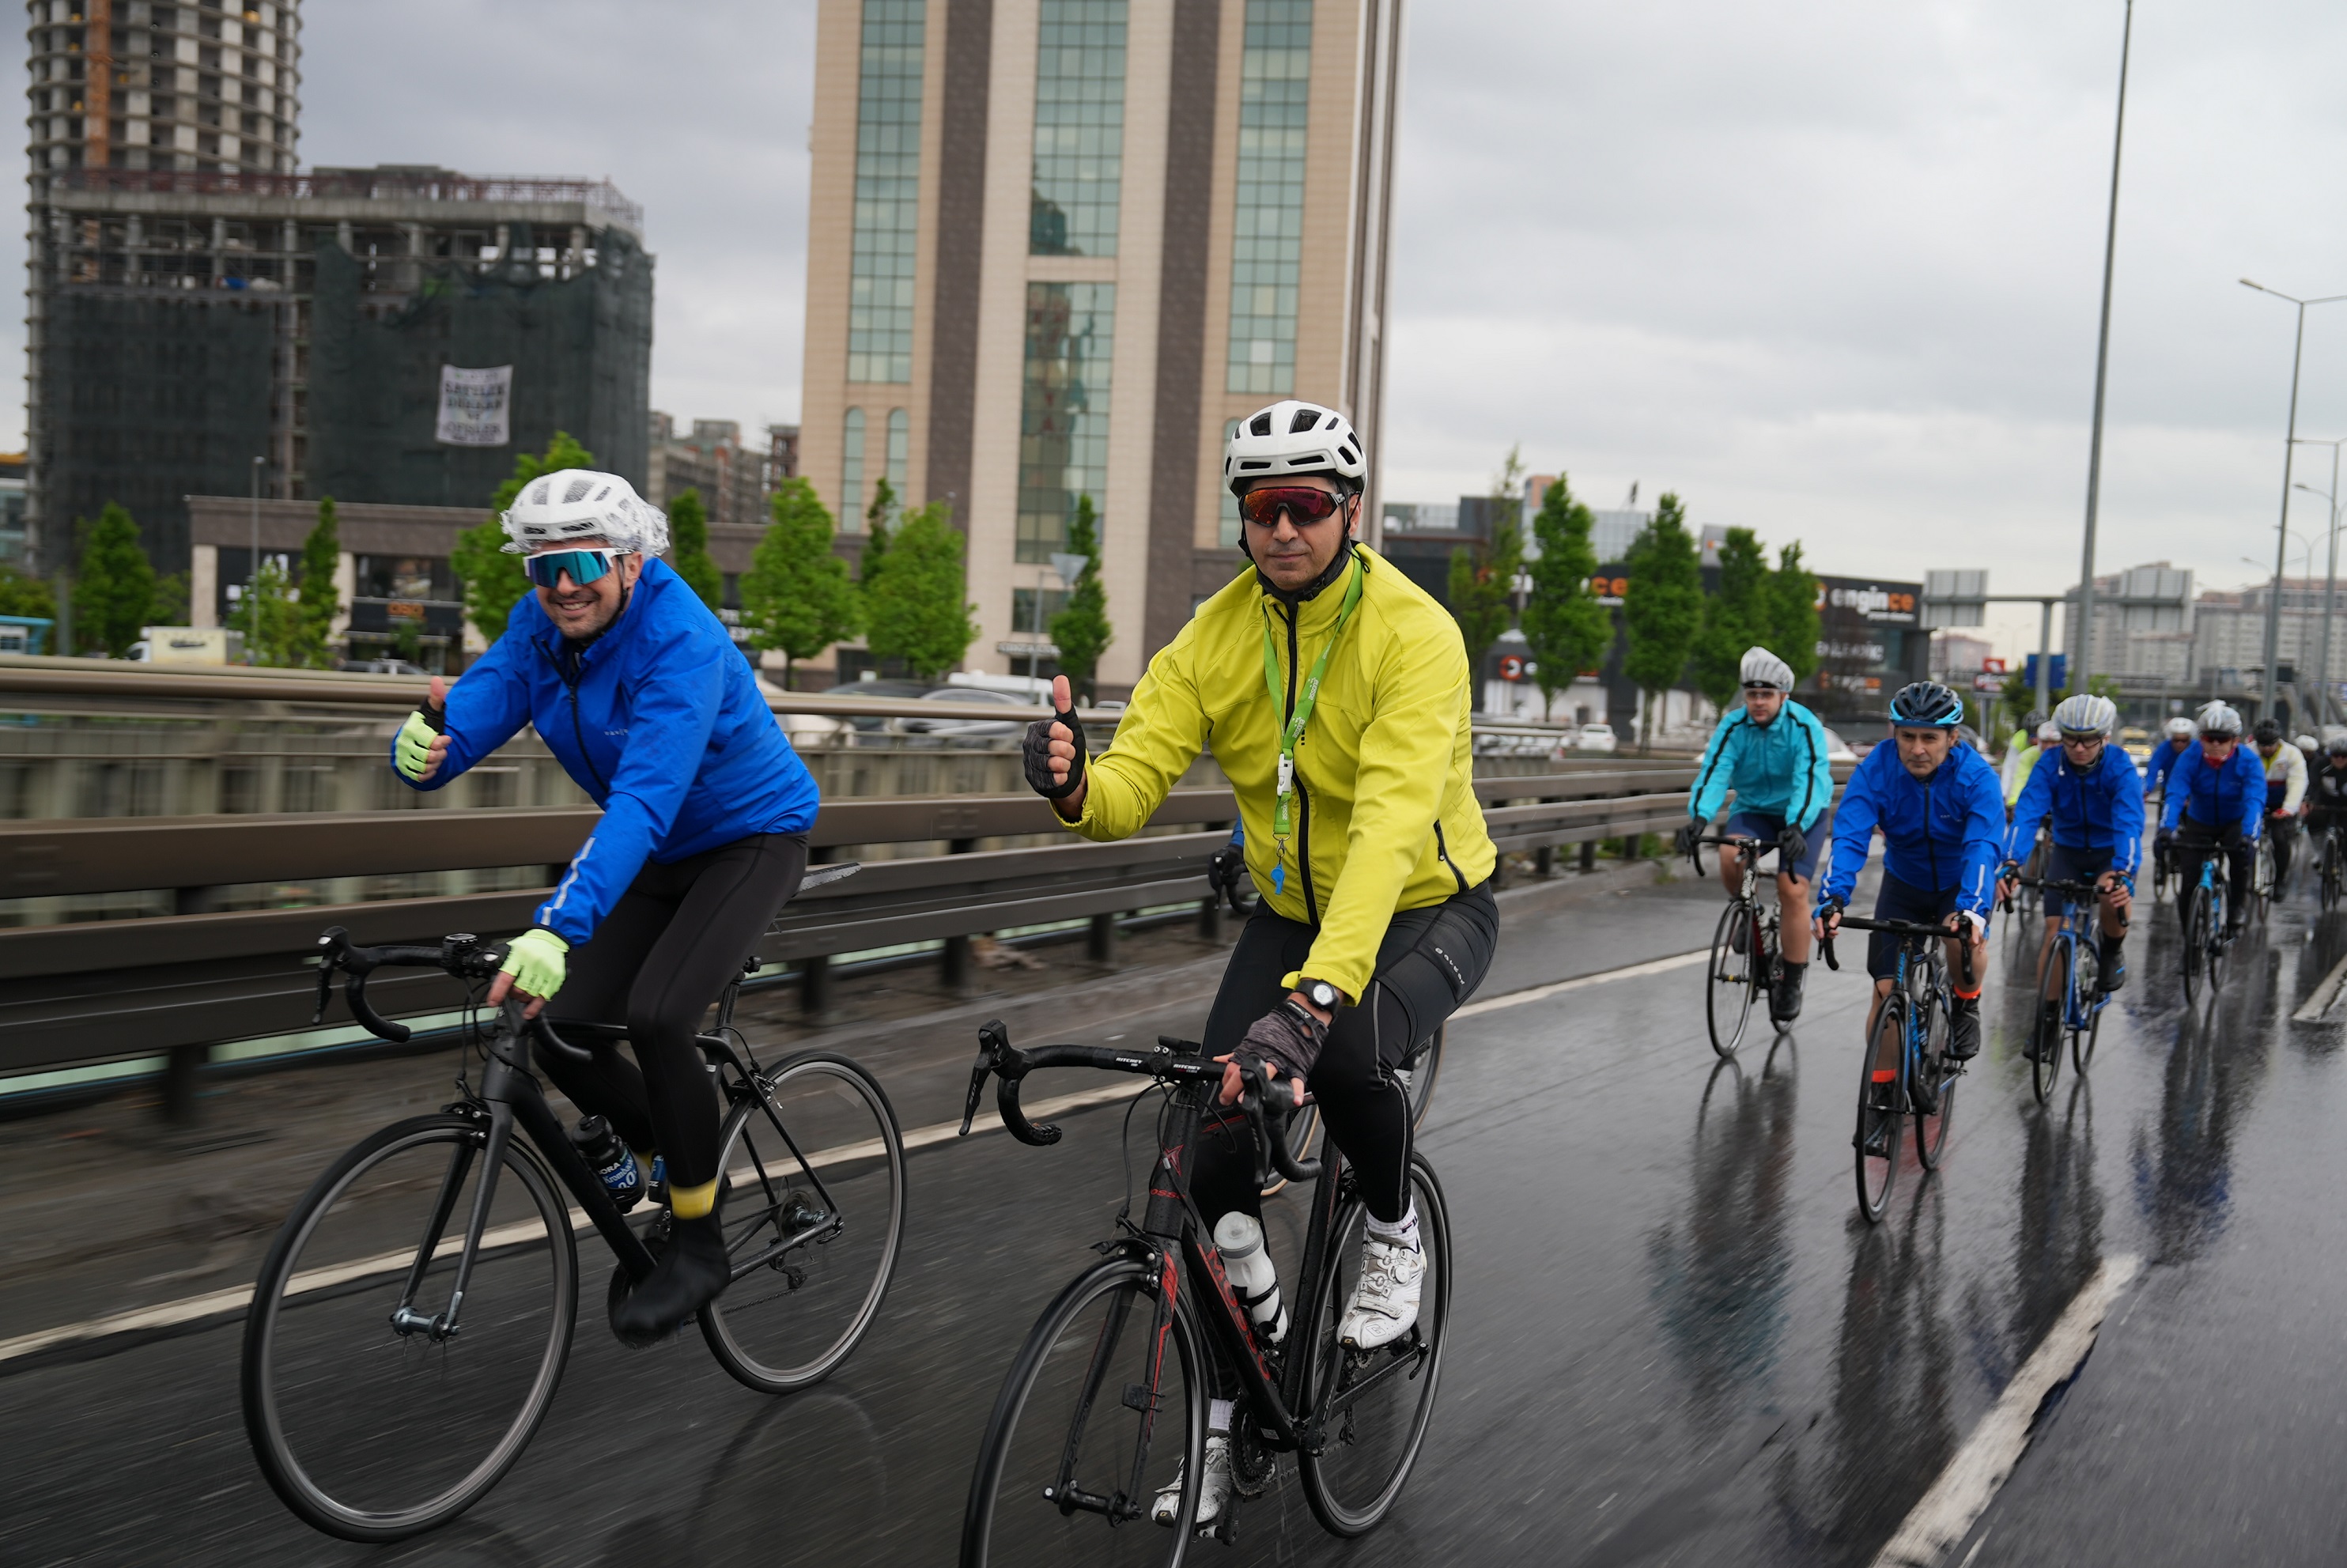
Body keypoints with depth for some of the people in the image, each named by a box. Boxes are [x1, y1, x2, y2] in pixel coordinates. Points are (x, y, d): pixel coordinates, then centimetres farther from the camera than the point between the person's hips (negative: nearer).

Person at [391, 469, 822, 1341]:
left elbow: (643, 800, -41)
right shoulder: (538, 630, -8)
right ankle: (665, 1153, 25)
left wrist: (558, 927, -51)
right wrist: (422, 749, -41)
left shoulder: (681, 644, -30)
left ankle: (699, 1248, -8)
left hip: (752, 839, -7)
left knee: (656, 1016, -27)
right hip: (663, 855, 7)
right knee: (561, 1031, -6)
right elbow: (465, 725, -15)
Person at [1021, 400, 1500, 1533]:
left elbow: (1390, 823, -40)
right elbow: (1135, 780, -18)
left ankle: (1394, 1230, 0)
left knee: (1346, 1055, -36)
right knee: (1219, 1155, -7)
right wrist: (1075, 785, -45)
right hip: (1292, 911, 5)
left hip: (1427, 911, -4)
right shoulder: (1217, 635, -11)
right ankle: (1227, 1415, 13)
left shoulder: (1413, 633, -27)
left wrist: (1312, 997, -52)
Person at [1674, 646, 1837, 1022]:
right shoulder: (1733, 727, -11)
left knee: (1793, 889, -19)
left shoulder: (1804, 727, -20)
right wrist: (1698, 819, -41)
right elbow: (1713, 773, -23)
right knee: (1730, 857, -29)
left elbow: (1809, 780, -32)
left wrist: (1796, 827, -49)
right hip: (1754, 811, 2)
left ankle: (1791, 983, -5)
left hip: (1804, 815, -2)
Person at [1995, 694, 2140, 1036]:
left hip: (2111, 852, -2)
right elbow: (2025, 815, -31)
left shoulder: (2121, 768, -23)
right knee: (2054, 931, -10)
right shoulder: (2049, 767, -19)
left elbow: (2129, 824, -35)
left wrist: (2122, 873, -53)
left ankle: (2112, 952, 2)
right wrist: (2011, 864, -48)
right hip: (2067, 850, 2)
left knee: (2114, 899, -32)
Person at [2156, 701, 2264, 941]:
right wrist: (2166, 828, -50)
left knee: (2243, 854, -30)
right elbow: (2175, 795, -32)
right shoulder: (2190, 759, -21)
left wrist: (2249, 835, -52)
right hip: (2199, 823, 1)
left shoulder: (2249, 762, -23)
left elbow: (2254, 801, -35)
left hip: (2235, 822, -1)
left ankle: (2236, 912, -9)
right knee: (2189, 877, -12)